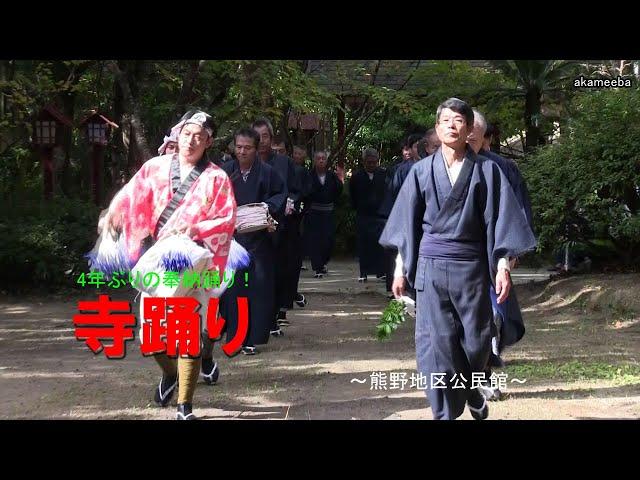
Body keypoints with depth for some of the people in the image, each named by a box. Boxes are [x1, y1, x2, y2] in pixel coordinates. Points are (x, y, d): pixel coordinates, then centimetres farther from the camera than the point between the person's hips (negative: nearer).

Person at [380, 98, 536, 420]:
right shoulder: (422, 171, 6)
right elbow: (408, 223, 8)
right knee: (437, 344, -3)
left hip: (471, 267, 0)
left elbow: (498, 219, -1)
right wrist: (401, 269, 5)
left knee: (476, 341, 7)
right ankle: (446, 413, 5)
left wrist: (502, 265, -9)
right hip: (431, 267, 1)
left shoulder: (486, 170, 1)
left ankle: (473, 391, 37)